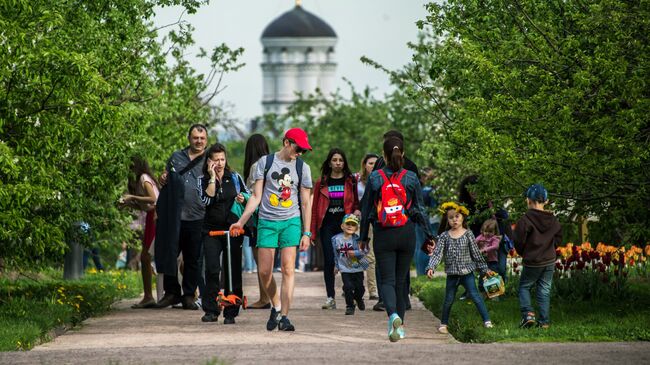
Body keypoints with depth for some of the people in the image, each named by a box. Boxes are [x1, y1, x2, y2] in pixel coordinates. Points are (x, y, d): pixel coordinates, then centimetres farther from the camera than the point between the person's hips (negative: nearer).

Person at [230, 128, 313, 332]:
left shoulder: (302, 168, 6)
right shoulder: (265, 162, 4)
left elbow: (306, 203, 8)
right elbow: (256, 197, 5)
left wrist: (306, 233, 4)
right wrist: (241, 221, -2)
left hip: (291, 222, 0)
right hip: (267, 221, 0)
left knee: (288, 269, -11)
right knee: (264, 271, -2)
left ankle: (284, 316, -11)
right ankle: (276, 306, 21)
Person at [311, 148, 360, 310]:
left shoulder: (350, 181, 7)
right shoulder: (322, 182, 7)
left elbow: (356, 202, 15)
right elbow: (315, 207, 8)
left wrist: (357, 212, -8)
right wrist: (312, 231, 3)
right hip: (327, 225, 0)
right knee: (329, 260, -4)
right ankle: (330, 297, -1)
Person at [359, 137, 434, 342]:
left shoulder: (374, 178, -4)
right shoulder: (411, 178, -2)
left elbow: (366, 209, 1)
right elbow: (420, 209, 2)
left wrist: (363, 237, 11)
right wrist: (429, 235, 11)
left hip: (383, 235, -2)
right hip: (407, 233, 2)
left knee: (387, 280, -1)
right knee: (401, 280, 14)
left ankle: (394, 315, -28)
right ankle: (398, 325, 17)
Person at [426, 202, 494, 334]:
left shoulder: (468, 234, 0)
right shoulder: (444, 236, 1)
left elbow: (476, 253, 5)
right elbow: (437, 253, -5)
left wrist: (484, 269, 8)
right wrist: (431, 267, -19)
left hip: (467, 272, -1)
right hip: (452, 274, 1)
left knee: (475, 296, -8)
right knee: (449, 300, 8)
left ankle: (487, 321, -6)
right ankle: (443, 324, 22)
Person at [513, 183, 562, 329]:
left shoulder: (525, 220, -19)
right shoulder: (553, 220, -1)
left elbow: (518, 241, -15)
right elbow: (558, 237, 10)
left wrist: (523, 253, 5)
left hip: (532, 262, -4)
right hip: (550, 261, 4)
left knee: (524, 286, 14)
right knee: (544, 290, 12)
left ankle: (528, 313, -5)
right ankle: (544, 321, 12)